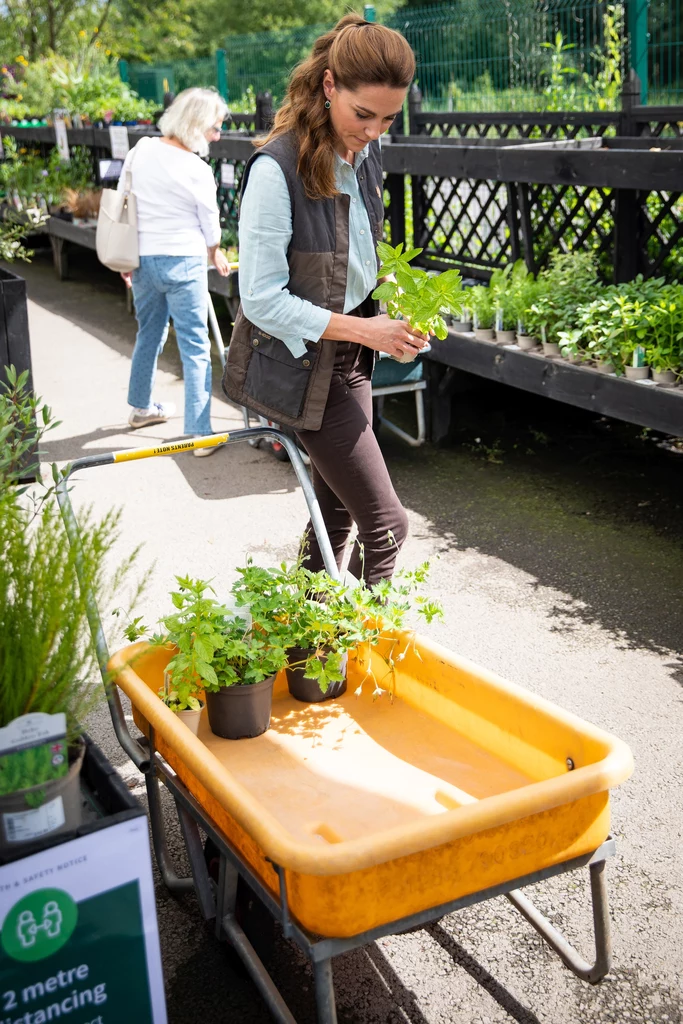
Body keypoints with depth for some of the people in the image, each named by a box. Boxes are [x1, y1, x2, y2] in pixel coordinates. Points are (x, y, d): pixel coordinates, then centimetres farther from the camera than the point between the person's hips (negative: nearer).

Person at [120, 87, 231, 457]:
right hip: (183, 262, -6)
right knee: (196, 349, -1)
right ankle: (200, 432, -3)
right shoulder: (198, 171, -13)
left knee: (149, 334, 24)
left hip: (141, 259, 6)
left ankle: (141, 407, 40)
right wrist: (216, 257, 18)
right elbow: (211, 228, -3)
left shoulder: (140, 150, 1)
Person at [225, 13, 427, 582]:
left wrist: (385, 320, 4)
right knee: (385, 523, -6)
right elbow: (261, 300, -22)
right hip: (301, 365, -8)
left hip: (349, 358, 8)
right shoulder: (278, 169, -23)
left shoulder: (365, 152, 3)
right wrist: (364, 329, -25)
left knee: (337, 514, 18)